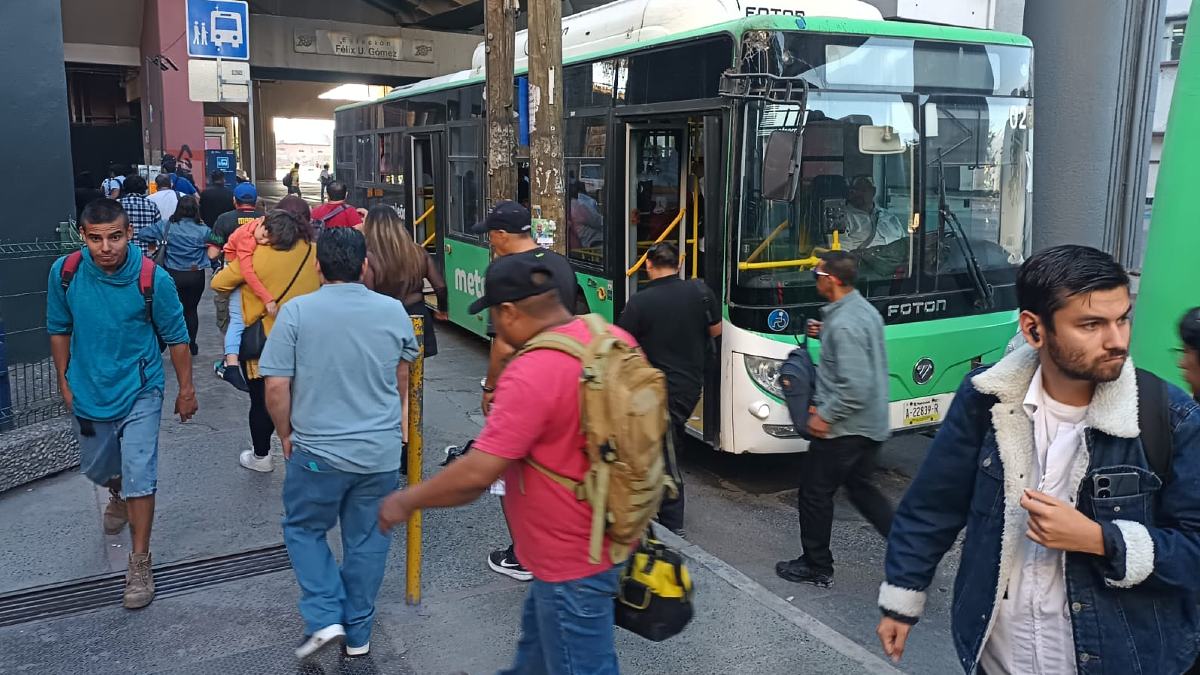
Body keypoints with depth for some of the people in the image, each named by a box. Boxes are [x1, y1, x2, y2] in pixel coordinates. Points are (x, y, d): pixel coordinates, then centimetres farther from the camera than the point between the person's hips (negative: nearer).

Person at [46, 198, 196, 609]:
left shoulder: (153, 279, -20)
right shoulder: (64, 273, -12)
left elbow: (176, 337, -7)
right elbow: (59, 330, 4)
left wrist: (186, 390, -1)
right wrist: (65, 382, 8)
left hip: (139, 393, -4)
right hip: (88, 391, 4)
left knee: (139, 478, -8)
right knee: (96, 469, 23)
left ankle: (139, 564, 6)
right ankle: (118, 496, 59)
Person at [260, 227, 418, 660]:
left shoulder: (296, 312, -12)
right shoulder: (393, 310, -3)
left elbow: (276, 388, -11)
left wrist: (286, 435, 6)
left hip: (318, 450, -2)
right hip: (382, 451, 2)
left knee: (303, 529, 20)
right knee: (368, 539, 15)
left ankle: (325, 618, 10)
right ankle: (358, 633, 28)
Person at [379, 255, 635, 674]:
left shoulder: (531, 374, -29)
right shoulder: (614, 339, -3)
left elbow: (478, 473, -27)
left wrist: (406, 501, -12)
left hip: (573, 558, -9)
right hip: (608, 533, 9)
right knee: (539, 635, 30)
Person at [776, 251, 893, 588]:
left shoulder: (843, 324, -25)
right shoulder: (864, 309, 6)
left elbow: (855, 386, -29)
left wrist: (825, 416, -18)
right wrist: (825, 334, 9)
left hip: (844, 429, -10)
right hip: (871, 424, 10)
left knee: (814, 495, 7)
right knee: (860, 488, 22)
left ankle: (816, 567, 20)